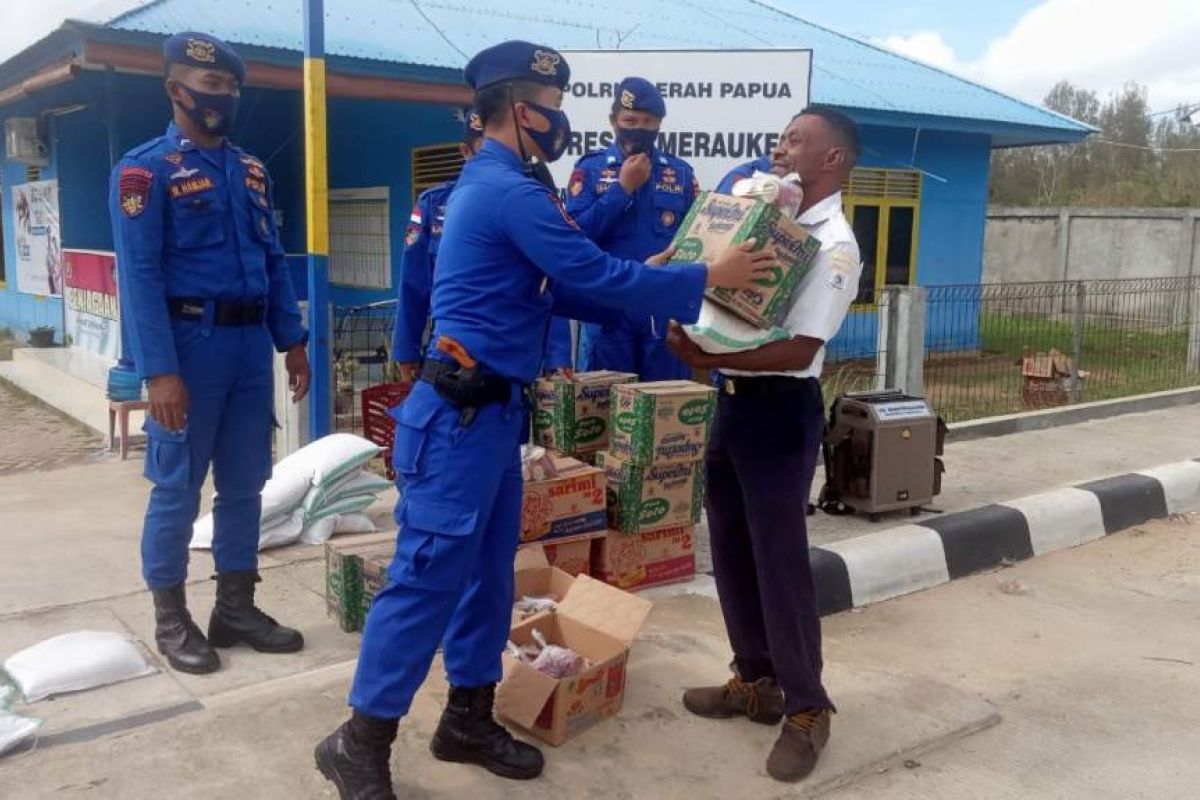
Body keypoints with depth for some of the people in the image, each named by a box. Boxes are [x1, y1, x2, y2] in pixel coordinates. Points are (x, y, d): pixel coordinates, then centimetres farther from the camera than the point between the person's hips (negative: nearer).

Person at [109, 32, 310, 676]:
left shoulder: (250, 170, 14)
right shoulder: (145, 171, -5)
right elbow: (139, 276, -12)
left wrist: (292, 341, 8)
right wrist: (159, 371, -19)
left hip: (251, 345, 6)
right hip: (191, 344, -6)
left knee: (244, 484, 11)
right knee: (178, 488, 3)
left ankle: (236, 607, 24)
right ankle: (170, 618, 17)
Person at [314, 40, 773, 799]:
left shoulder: (493, 183, 18)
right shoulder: (510, 190, -16)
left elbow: (560, 291, 18)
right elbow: (596, 278, -17)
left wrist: (649, 282, 11)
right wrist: (704, 278, -7)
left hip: (493, 409, 11)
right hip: (461, 414, -11)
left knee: (489, 568, 14)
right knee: (431, 573, -5)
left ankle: (469, 719, 27)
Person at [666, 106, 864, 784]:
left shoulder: (834, 246, -14)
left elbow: (798, 351, -22)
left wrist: (709, 358, -24)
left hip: (781, 410, -9)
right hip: (736, 400, 9)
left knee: (780, 560, -1)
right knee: (732, 550, 15)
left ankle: (807, 709, 16)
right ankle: (757, 682, 31)